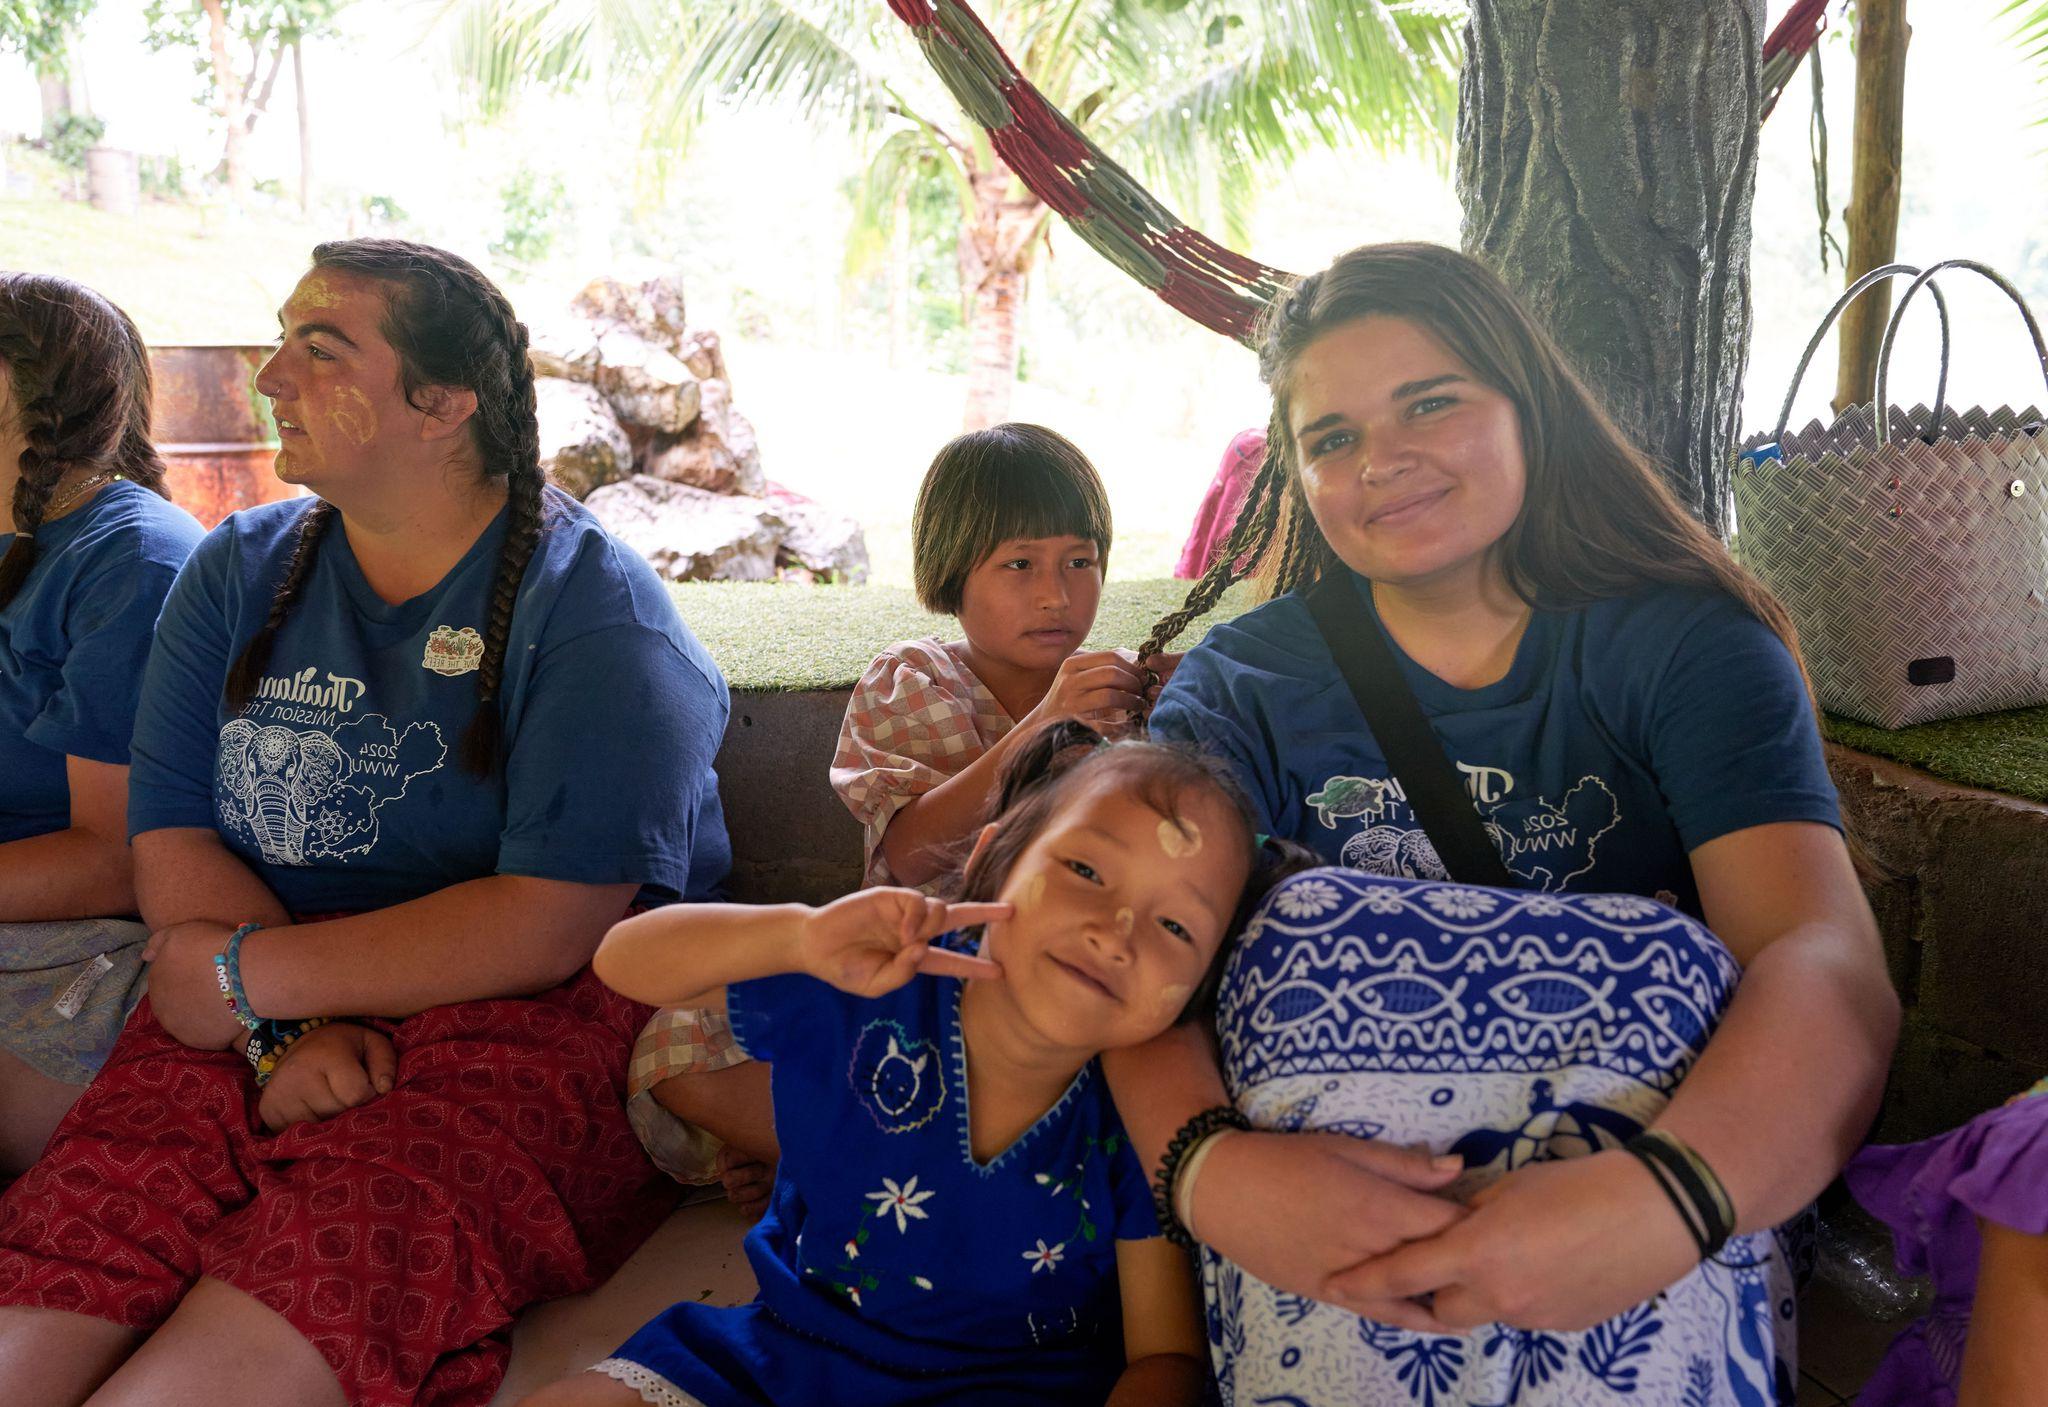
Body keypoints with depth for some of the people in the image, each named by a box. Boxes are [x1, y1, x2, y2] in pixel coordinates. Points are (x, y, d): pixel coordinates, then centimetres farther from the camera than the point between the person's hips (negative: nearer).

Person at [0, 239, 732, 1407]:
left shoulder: (592, 611, -7)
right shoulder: (239, 572, 12)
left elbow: (551, 927, -15)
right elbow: (172, 847, 5)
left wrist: (249, 973, -9)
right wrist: (285, 1031, -13)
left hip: (533, 1021, -4)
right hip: (259, 1017, 5)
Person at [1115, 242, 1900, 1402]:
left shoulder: (1690, 651, -1)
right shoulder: (1243, 685, 3)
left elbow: (1828, 964, -15)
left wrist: (1666, 1197, -36)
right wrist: (1210, 1166, -33)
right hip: (1319, 1259, 1)